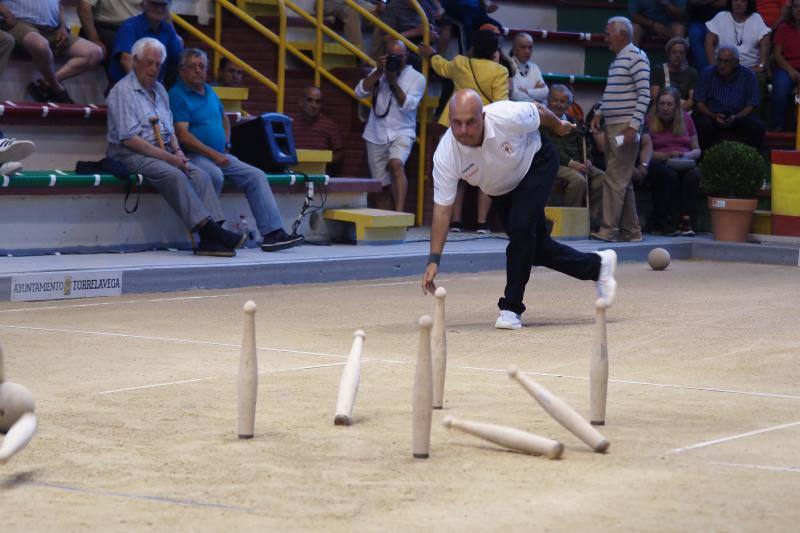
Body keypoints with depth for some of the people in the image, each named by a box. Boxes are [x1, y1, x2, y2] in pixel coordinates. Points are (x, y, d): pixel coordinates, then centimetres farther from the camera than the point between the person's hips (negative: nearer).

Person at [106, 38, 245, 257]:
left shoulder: (159, 90, 20)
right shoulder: (123, 91, -6)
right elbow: (129, 139, -14)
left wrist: (177, 152, 1)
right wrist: (168, 157, -16)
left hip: (162, 153, 7)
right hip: (132, 155, -7)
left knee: (200, 175, -18)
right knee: (174, 175, -33)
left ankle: (210, 239, -30)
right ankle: (208, 228, -37)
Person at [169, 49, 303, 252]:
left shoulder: (209, 92, 19)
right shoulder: (177, 96, -7)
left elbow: (224, 118, 37)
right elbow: (183, 135, -17)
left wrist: (226, 143, 18)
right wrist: (214, 155, -19)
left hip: (220, 155, 8)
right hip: (194, 157, -8)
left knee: (256, 176, -9)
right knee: (214, 175, -37)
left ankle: (272, 232, -16)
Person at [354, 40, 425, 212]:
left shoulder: (417, 78, 3)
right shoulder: (379, 72, 12)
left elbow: (408, 105, -10)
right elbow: (360, 92, -1)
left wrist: (393, 82, -15)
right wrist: (378, 73, -10)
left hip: (402, 133, -4)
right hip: (376, 135, 4)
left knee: (396, 164, -32)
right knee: (383, 185, 5)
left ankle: (399, 213, -40)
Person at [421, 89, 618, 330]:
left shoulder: (508, 117, -38)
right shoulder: (445, 156, -33)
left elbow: (539, 112, -14)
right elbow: (442, 209, -27)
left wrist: (558, 126, 7)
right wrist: (433, 260, -31)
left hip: (536, 164, -4)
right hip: (500, 190, 4)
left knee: (521, 227, -24)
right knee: (535, 248, 7)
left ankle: (511, 308, -11)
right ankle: (598, 265, 31)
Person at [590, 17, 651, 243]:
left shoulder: (636, 57, -9)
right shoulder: (617, 59, 18)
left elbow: (644, 95, -14)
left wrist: (634, 126, -19)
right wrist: (599, 113, 12)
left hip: (626, 127, -9)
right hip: (611, 126, 9)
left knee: (615, 179, -11)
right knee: (622, 181, 10)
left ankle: (609, 229, -11)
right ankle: (631, 230, 14)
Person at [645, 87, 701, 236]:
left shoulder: (685, 119, 15)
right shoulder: (650, 120, 4)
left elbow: (697, 150, 18)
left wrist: (687, 155, -5)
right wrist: (666, 155, -17)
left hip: (684, 164, 3)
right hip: (658, 164, -3)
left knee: (693, 174, -31)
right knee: (669, 174, -36)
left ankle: (685, 220, -33)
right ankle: (664, 221, -30)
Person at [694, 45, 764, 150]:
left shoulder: (748, 76, 1)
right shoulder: (707, 74, 3)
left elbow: (750, 106, -2)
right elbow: (700, 103, 1)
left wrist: (735, 118, -22)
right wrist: (714, 116, -19)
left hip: (739, 117, 0)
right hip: (712, 115, 0)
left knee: (757, 126, -27)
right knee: (704, 125, -33)